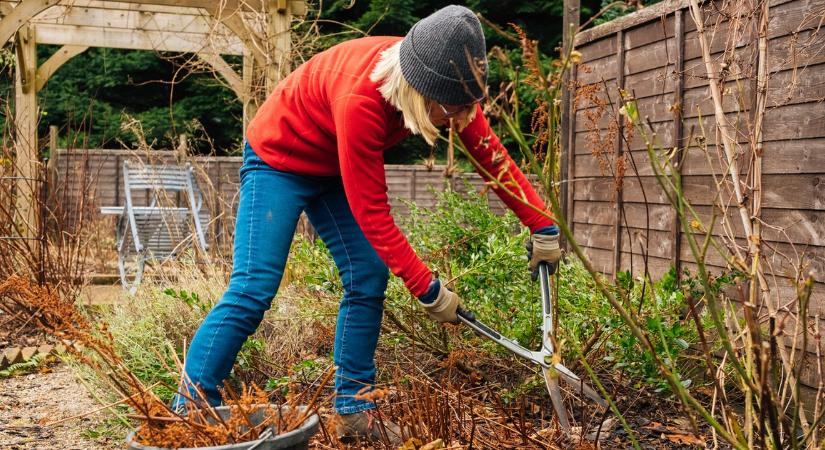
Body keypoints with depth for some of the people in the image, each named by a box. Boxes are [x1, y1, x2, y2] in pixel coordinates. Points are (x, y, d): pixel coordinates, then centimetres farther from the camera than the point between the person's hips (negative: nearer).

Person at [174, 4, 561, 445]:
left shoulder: (442, 82, -19)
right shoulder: (360, 99, -39)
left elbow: (491, 154, -8)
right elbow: (371, 212, -32)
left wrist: (544, 227, -8)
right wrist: (426, 288, -27)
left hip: (334, 167, 7)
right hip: (278, 157, -7)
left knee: (368, 280, -1)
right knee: (253, 289, -15)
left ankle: (352, 410, 8)